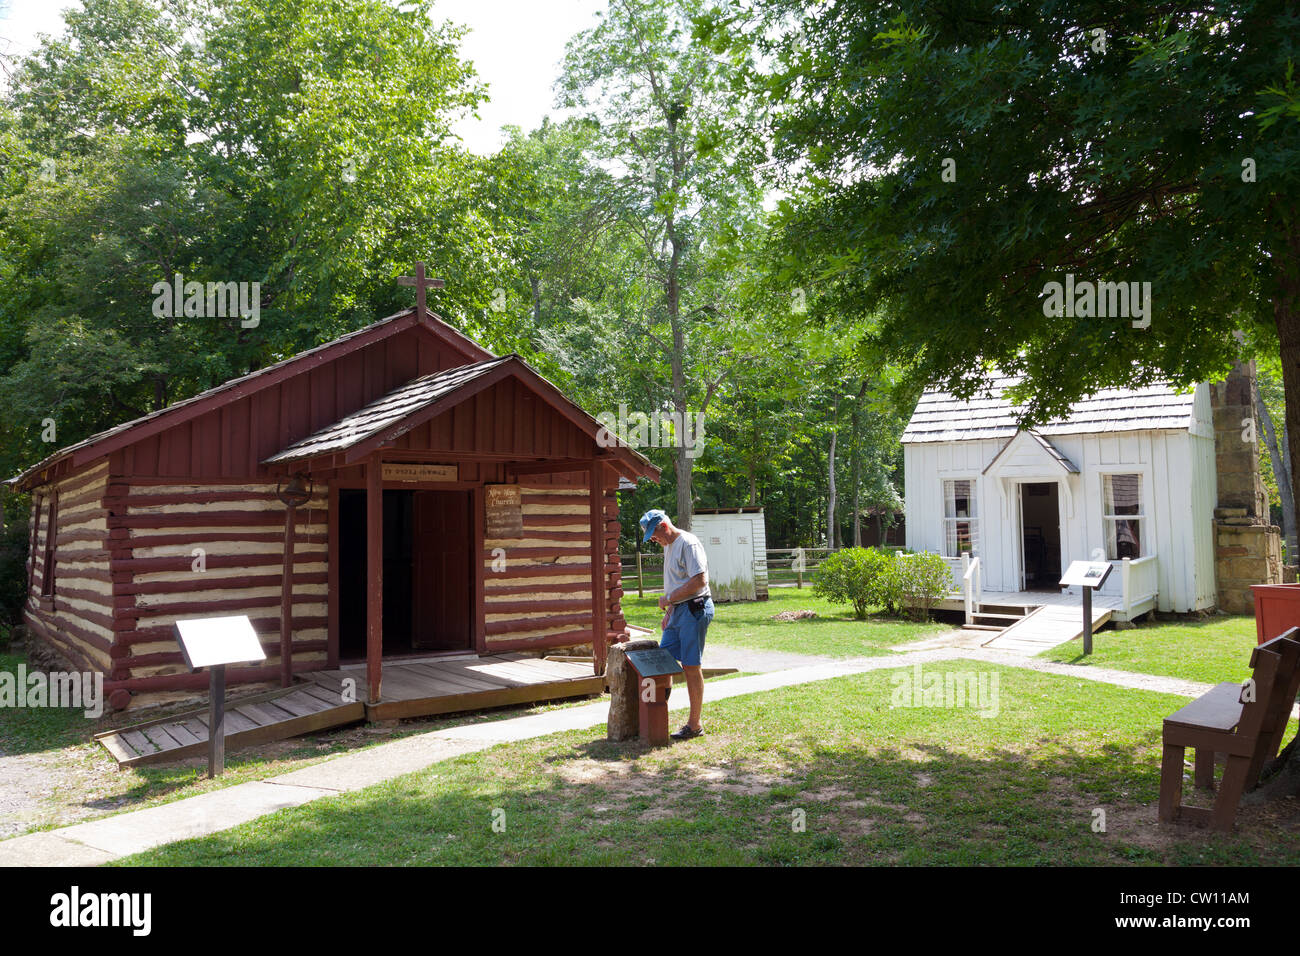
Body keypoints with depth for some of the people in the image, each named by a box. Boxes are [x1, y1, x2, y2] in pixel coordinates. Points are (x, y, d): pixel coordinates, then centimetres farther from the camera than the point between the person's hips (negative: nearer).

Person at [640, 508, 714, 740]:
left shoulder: (688, 543, -14)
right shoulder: (668, 546, 17)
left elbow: (699, 581, -22)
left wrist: (670, 598, -16)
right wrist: (668, 611, 20)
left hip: (694, 609, -9)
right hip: (678, 610, 10)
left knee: (691, 666, -4)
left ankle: (695, 724, 5)